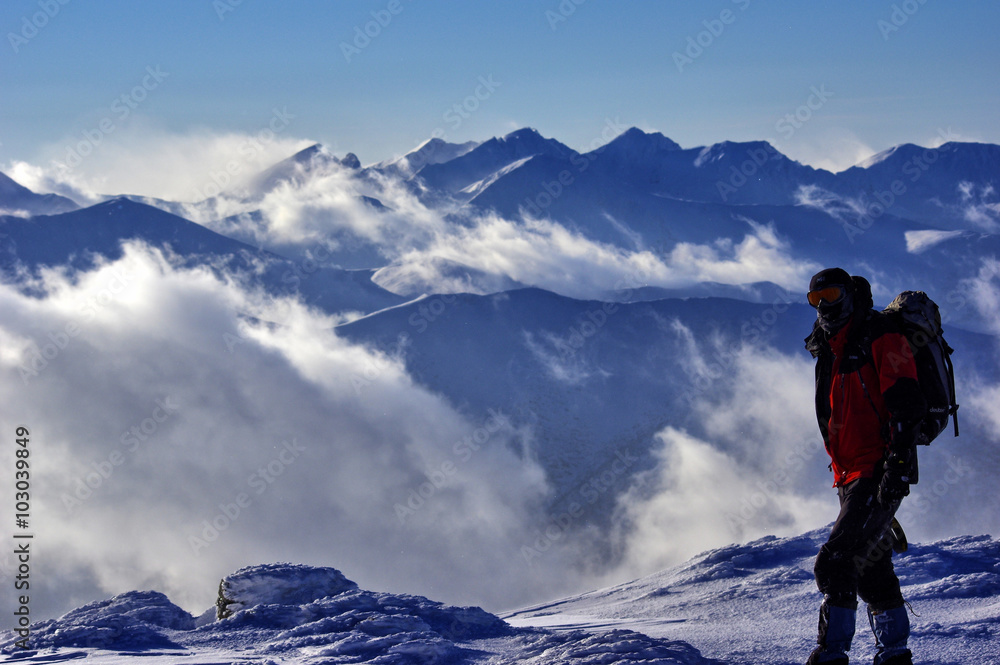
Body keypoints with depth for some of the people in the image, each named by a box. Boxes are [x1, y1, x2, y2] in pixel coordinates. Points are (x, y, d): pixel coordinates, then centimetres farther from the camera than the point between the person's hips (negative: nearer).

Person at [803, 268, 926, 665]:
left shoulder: (880, 340, -8)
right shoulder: (830, 353, 18)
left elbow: (905, 406, -17)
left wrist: (898, 463, -25)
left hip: (881, 472, -9)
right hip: (850, 476, 9)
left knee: (836, 561, -17)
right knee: (871, 566, 11)